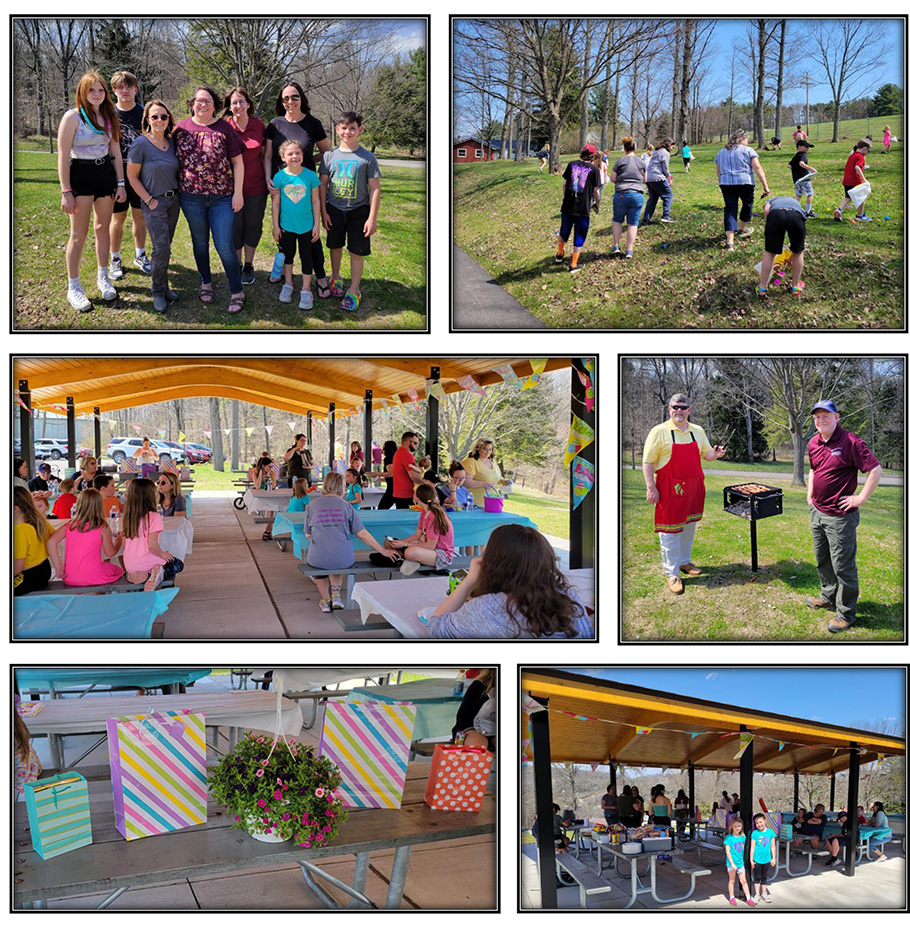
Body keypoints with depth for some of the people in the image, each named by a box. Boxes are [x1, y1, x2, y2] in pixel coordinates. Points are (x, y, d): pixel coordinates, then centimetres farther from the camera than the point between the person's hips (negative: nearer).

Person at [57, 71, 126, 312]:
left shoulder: (109, 117, 9)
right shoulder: (73, 117, -8)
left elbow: (116, 152, 14)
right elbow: (63, 157, -11)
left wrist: (121, 183, 7)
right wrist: (66, 192, -16)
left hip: (106, 174, 5)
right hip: (81, 175, -5)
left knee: (103, 228, 11)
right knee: (79, 234, -3)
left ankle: (103, 278, 26)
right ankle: (73, 287, 5)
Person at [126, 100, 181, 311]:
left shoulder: (171, 142, 5)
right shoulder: (141, 145, -12)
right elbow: (132, 176, -8)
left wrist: (179, 192, 8)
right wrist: (149, 200, -11)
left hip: (174, 200, 5)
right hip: (154, 203, -5)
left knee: (165, 246, 11)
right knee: (161, 249, -10)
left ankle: (163, 286, 23)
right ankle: (158, 290, 6)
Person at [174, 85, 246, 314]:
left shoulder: (224, 128, -1)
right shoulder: (181, 128, 5)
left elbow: (237, 161, 1)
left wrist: (238, 192, -5)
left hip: (222, 197, -3)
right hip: (191, 197, 3)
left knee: (224, 246, -7)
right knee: (200, 242, 14)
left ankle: (237, 292, 5)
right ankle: (206, 284, 31)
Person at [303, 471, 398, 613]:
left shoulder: (313, 505, 2)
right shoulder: (345, 505, 2)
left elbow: (308, 535, 9)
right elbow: (362, 534, 1)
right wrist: (383, 551, 10)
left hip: (318, 558, -1)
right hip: (343, 559, 1)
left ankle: (325, 600, 36)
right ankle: (336, 594, 25)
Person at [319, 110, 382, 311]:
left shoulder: (368, 158, -5)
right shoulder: (330, 156, 2)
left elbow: (374, 189, -5)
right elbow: (323, 184, 7)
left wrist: (372, 218, -10)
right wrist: (323, 211, 1)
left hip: (359, 211, -2)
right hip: (334, 209, 2)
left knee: (356, 252, 0)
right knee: (335, 246, 14)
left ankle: (354, 290, 10)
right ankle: (335, 278, 36)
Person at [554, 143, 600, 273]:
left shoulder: (572, 164, 4)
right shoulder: (593, 169, -4)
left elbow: (564, 184, 7)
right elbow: (595, 190, -1)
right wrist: (597, 202, 17)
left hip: (568, 205, 3)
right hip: (583, 208, -3)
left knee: (564, 231, 24)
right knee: (579, 236, 8)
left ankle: (560, 254, 42)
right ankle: (573, 265, 9)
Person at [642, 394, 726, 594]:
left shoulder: (697, 431, 10)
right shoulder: (659, 432, -7)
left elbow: (706, 454, 16)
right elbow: (647, 461, -8)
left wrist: (715, 454, -8)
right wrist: (651, 487, -16)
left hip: (693, 487, 6)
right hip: (669, 490, -6)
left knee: (689, 527, 17)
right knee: (670, 532, -2)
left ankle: (684, 561, 34)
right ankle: (671, 574, 4)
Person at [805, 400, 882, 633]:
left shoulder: (849, 442, -15)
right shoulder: (814, 443, 8)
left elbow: (876, 470, -16)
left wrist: (861, 498, -17)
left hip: (840, 515, -8)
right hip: (817, 512, 8)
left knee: (843, 566, -3)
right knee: (822, 560, 22)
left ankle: (845, 613, 6)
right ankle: (829, 597, 39)